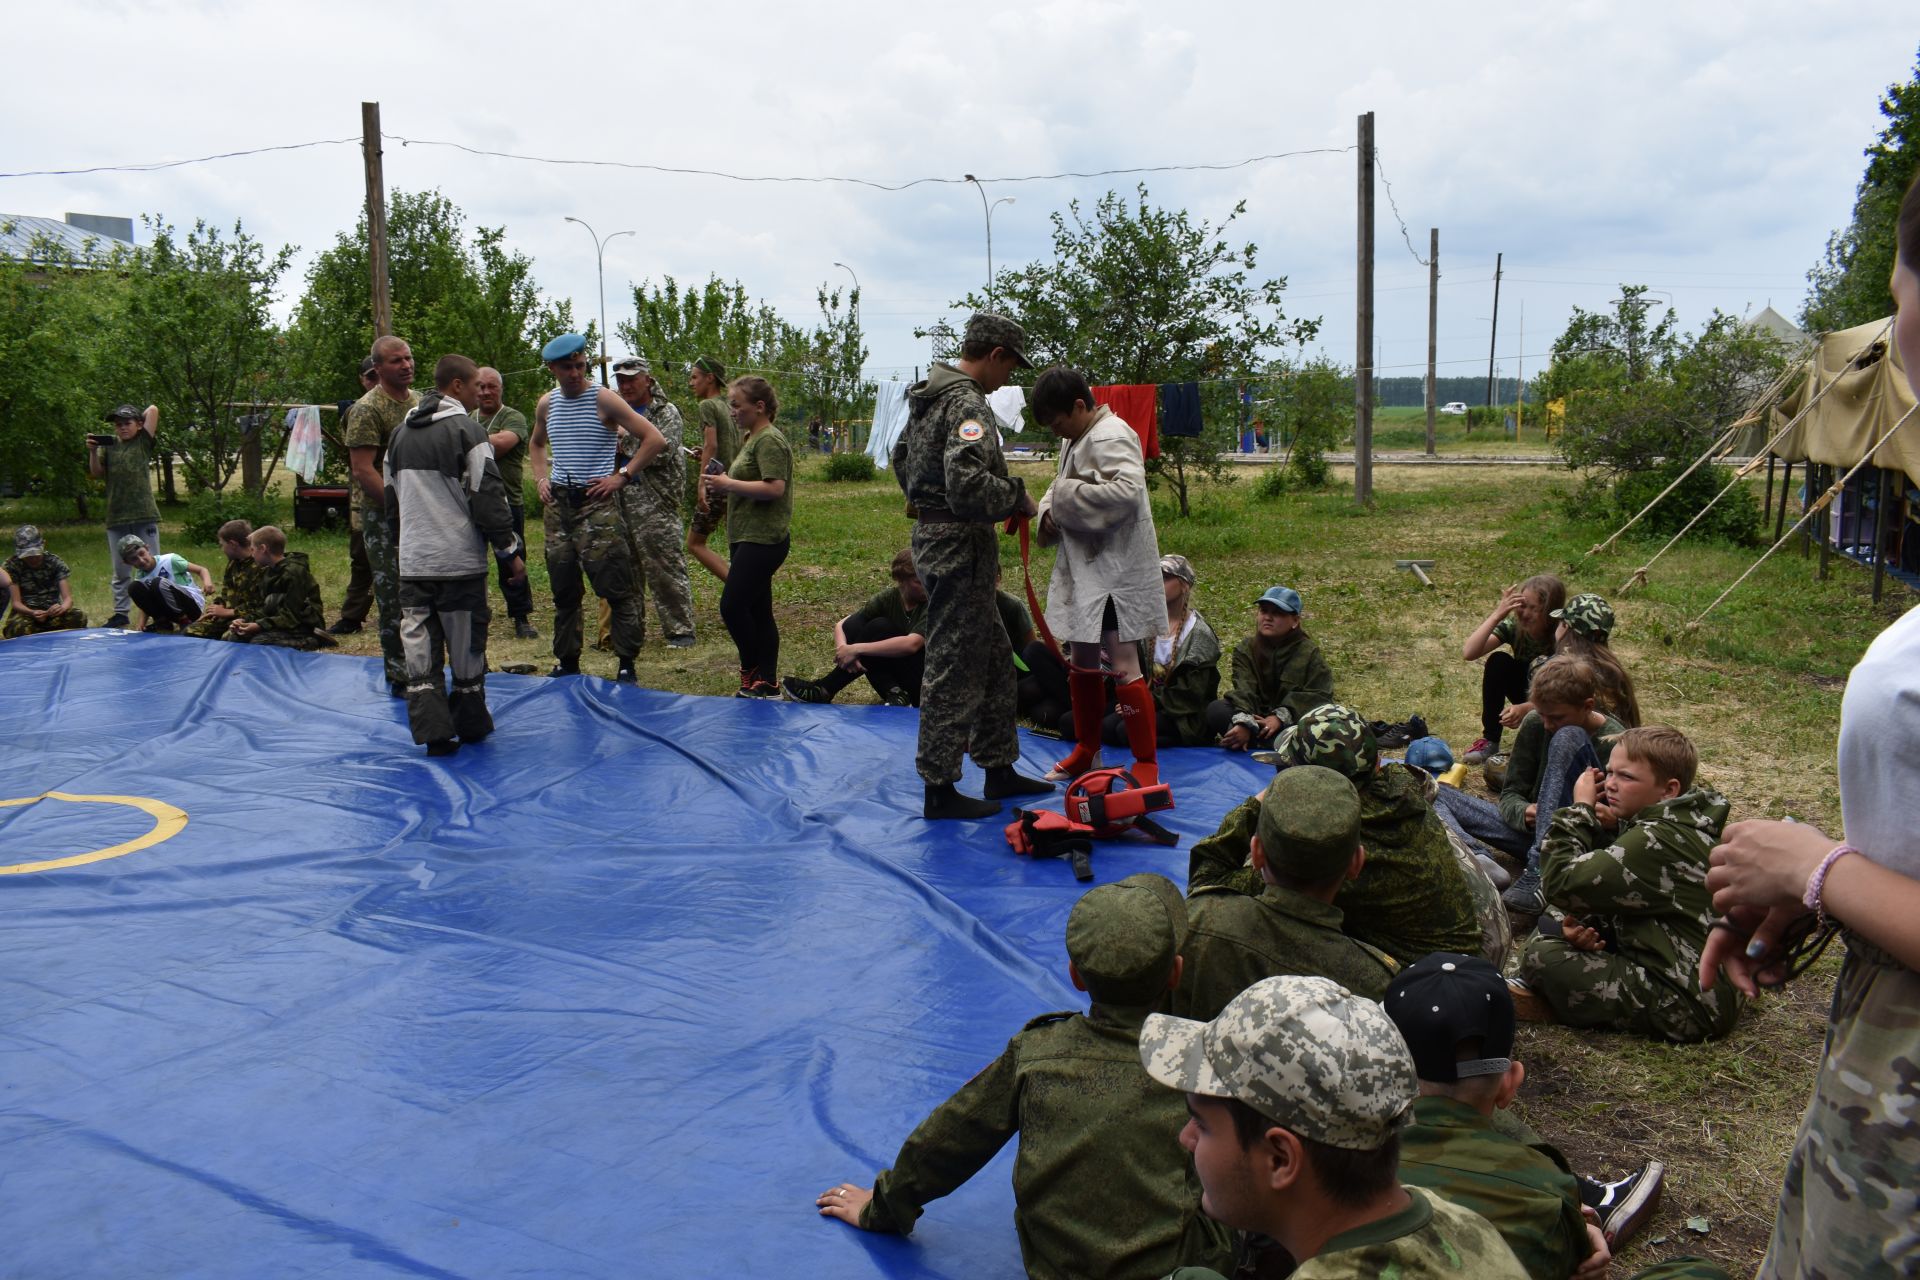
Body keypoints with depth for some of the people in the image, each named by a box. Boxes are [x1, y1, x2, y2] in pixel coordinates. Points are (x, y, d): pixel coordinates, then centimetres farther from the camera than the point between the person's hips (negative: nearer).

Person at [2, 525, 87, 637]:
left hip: (52, 611, 1)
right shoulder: (11, 566, -4)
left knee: (79, 617, -31)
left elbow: (68, 598, -8)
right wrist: (32, 613, -33)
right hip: (26, 613, -1)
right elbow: (16, 602, -10)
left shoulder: (55, 562, -1)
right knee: (20, 627, -38)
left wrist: (62, 608, -33)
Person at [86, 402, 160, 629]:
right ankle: (120, 613, 18)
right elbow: (97, 474, 3)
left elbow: (153, 409, -2)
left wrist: (140, 423, 12)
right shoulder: (108, 445, 9)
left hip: (144, 516, -3)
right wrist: (93, 451, -10)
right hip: (116, 517, 3)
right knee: (120, 570, 11)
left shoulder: (143, 442, 3)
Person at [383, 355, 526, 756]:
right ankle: (471, 725, 17)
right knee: (466, 647, 6)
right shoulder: (467, 431, -10)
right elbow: (489, 499, -13)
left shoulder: (400, 433, 13)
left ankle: (434, 732, 4)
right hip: (460, 561, -6)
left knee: (419, 648, 6)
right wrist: (510, 551, -6)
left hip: (413, 562, 6)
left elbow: (391, 498, 21)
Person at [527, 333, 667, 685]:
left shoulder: (603, 399, -7)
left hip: (596, 503, -6)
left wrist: (622, 476, -12)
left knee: (617, 588, -8)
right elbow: (536, 444, 32)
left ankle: (626, 665, -1)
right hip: (557, 504, 6)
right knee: (564, 590, 11)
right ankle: (567, 663, 22)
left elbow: (655, 439, -11)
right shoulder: (546, 404, 10)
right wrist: (541, 478, 15)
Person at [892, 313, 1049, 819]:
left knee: (993, 656, 19)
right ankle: (939, 789, 7)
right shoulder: (969, 405, -18)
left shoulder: (927, 396, 13)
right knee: (954, 667, -2)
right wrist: (1018, 498, -15)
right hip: (958, 547, -11)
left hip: (931, 534, 11)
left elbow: (901, 459, 25)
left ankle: (999, 768, 28)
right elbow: (967, 482, -30)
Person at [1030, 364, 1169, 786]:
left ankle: (1147, 762, 3)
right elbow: (1060, 488, 21)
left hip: (1116, 570, -10)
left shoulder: (1111, 436, -16)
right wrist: (1049, 511, -3)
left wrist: (1067, 497, -21)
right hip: (1082, 569, 10)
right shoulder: (1075, 440, 13)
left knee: (1124, 667, -7)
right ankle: (1086, 751, 32)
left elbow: (1127, 491, -31)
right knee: (1081, 662, 17)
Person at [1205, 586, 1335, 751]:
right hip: (1255, 718, 1)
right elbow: (1244, 690, -15)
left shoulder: (1308, 652, 1)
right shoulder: (1245, 649, 3)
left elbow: (1319, 694, -11)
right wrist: (1244, 722, -35)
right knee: (1215, 710, -27)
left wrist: (1281, 717, -24)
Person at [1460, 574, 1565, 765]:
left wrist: (1526, 708, -47)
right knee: (1498, 661, -23)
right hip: (1526, 696, 4)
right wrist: (1497, 615, -36)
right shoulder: (1514, 626, -17)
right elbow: (1468, 653, -29)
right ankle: (1490, 742, -17)